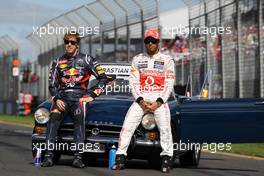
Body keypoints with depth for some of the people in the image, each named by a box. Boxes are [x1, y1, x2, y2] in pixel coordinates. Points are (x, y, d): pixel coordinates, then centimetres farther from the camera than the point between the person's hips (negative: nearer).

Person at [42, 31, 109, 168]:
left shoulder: (86, 60, 11)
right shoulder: (58, 62, 18)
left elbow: (103, 78, 10)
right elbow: (52, 84, 16)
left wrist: (92, 95, 0)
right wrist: (56, 99, -3)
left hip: (79, 96, -2)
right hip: (61, 96, 2)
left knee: (79, 120, -30)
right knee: (53, 119, -27)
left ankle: (78, 157, -37)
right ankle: (49, 155, -32)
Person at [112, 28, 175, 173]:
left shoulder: (167, 60, 7)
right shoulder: (137, 59, 13)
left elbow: (169, 85, 1)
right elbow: (133, 82, 6)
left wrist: (158, 102, -11)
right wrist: (140, 101, -8)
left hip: (159, 99, -2)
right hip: (140, 98, 2)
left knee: (165, 127, -20)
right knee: (127, 127, -11)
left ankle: (166, 160, -15)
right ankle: (120, 159, -10)